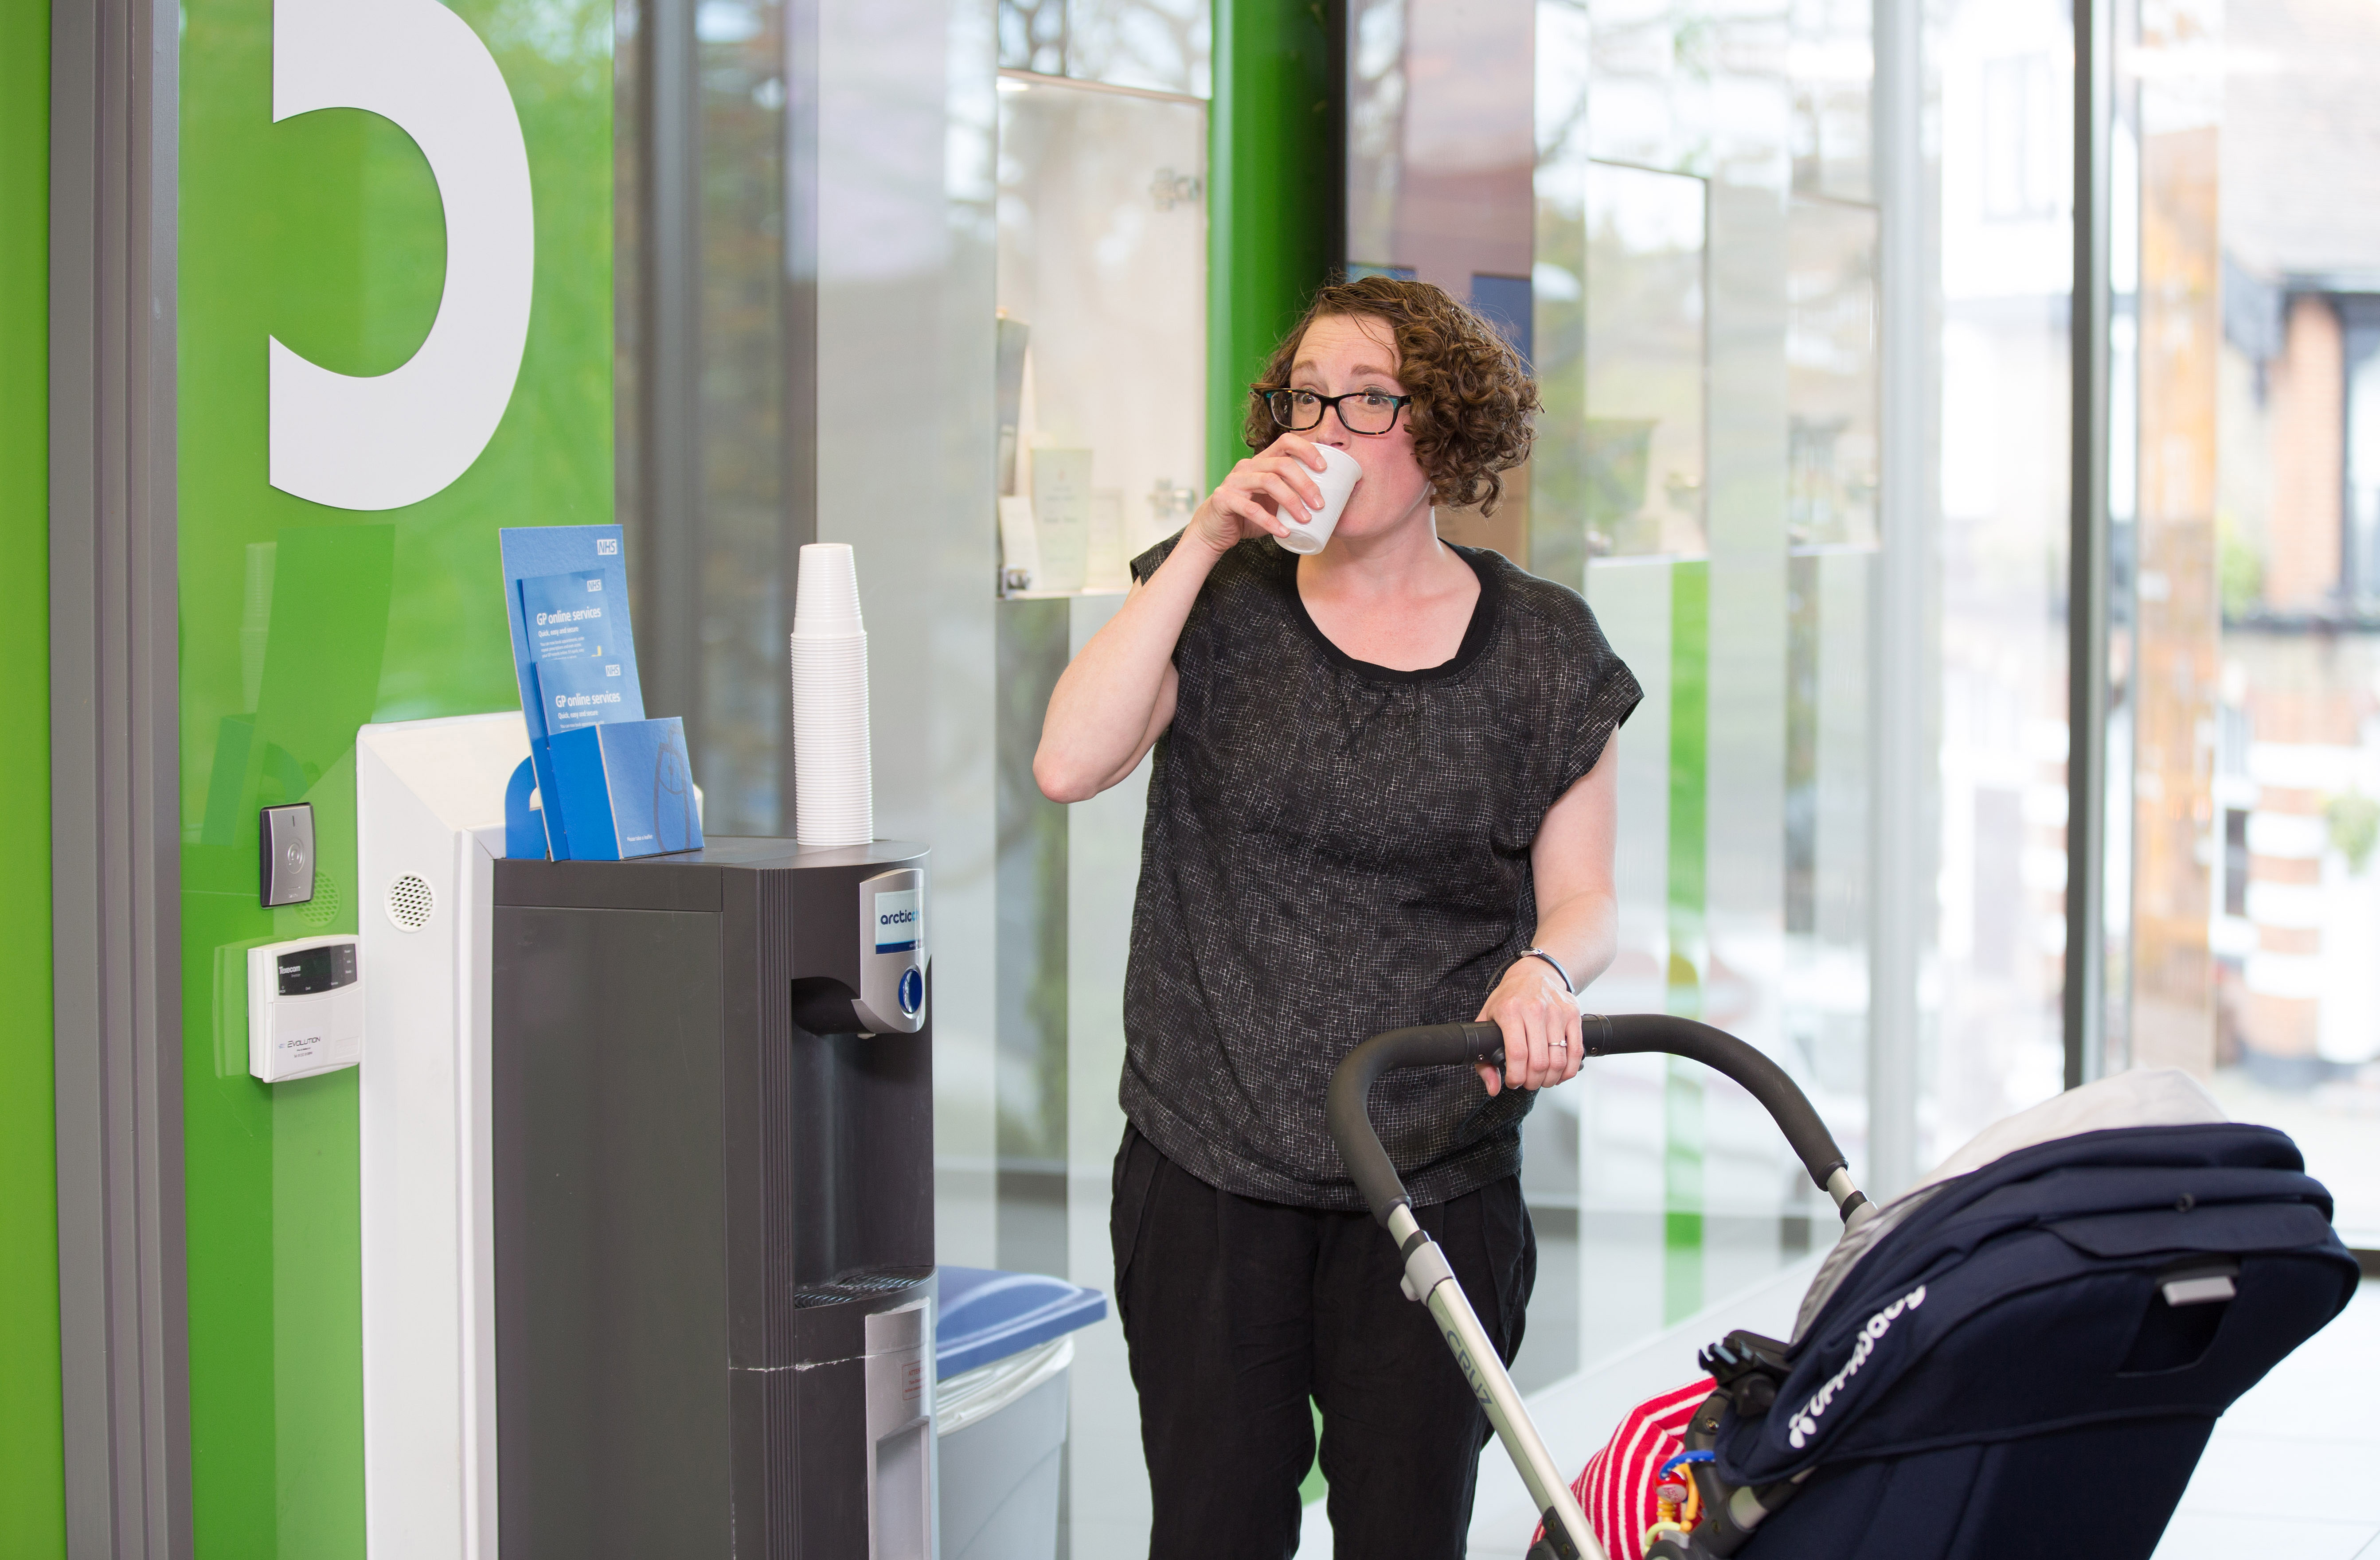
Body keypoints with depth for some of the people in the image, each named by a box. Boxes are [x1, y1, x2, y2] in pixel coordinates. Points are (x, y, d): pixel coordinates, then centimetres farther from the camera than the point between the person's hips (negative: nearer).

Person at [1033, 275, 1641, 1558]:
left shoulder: (1540, 647, 4)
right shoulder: (1224, 606, 5)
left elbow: (1584, 897, 6)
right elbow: (1070, 764, -11)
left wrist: (1545, 968, -19)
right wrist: (1204, 541, -12)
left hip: (1435, 1176, 0)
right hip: (1209, 1167, 0)